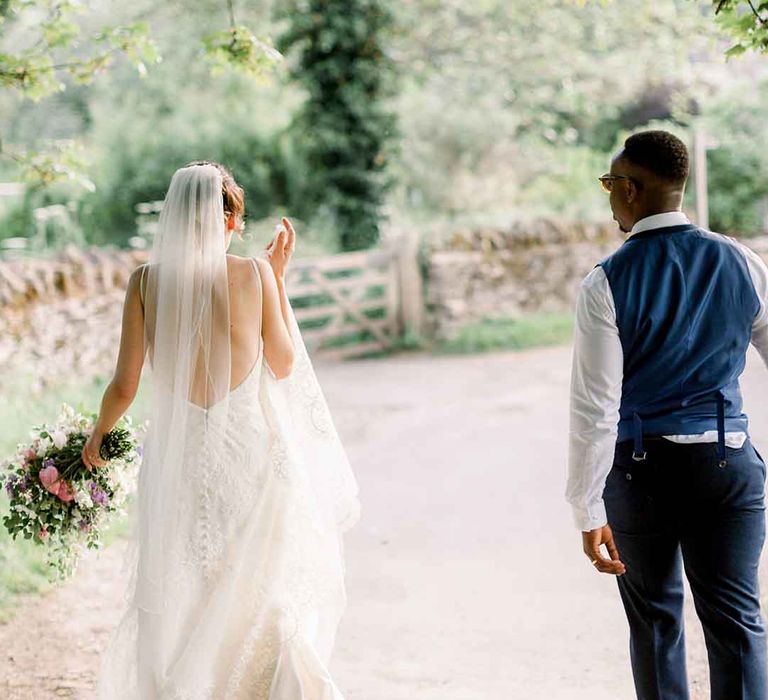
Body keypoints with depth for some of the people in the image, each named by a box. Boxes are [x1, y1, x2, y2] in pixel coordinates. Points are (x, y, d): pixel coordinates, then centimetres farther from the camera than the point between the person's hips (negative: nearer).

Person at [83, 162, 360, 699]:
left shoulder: (146, 281, -7)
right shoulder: (253, 274, -11)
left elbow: (125, 386, -4)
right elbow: (284, 365, 1)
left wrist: (98, 433, 16)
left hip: (179, 452, 1)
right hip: (252, 449, -1)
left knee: (176, 602, 17)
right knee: (260, 596, 16)